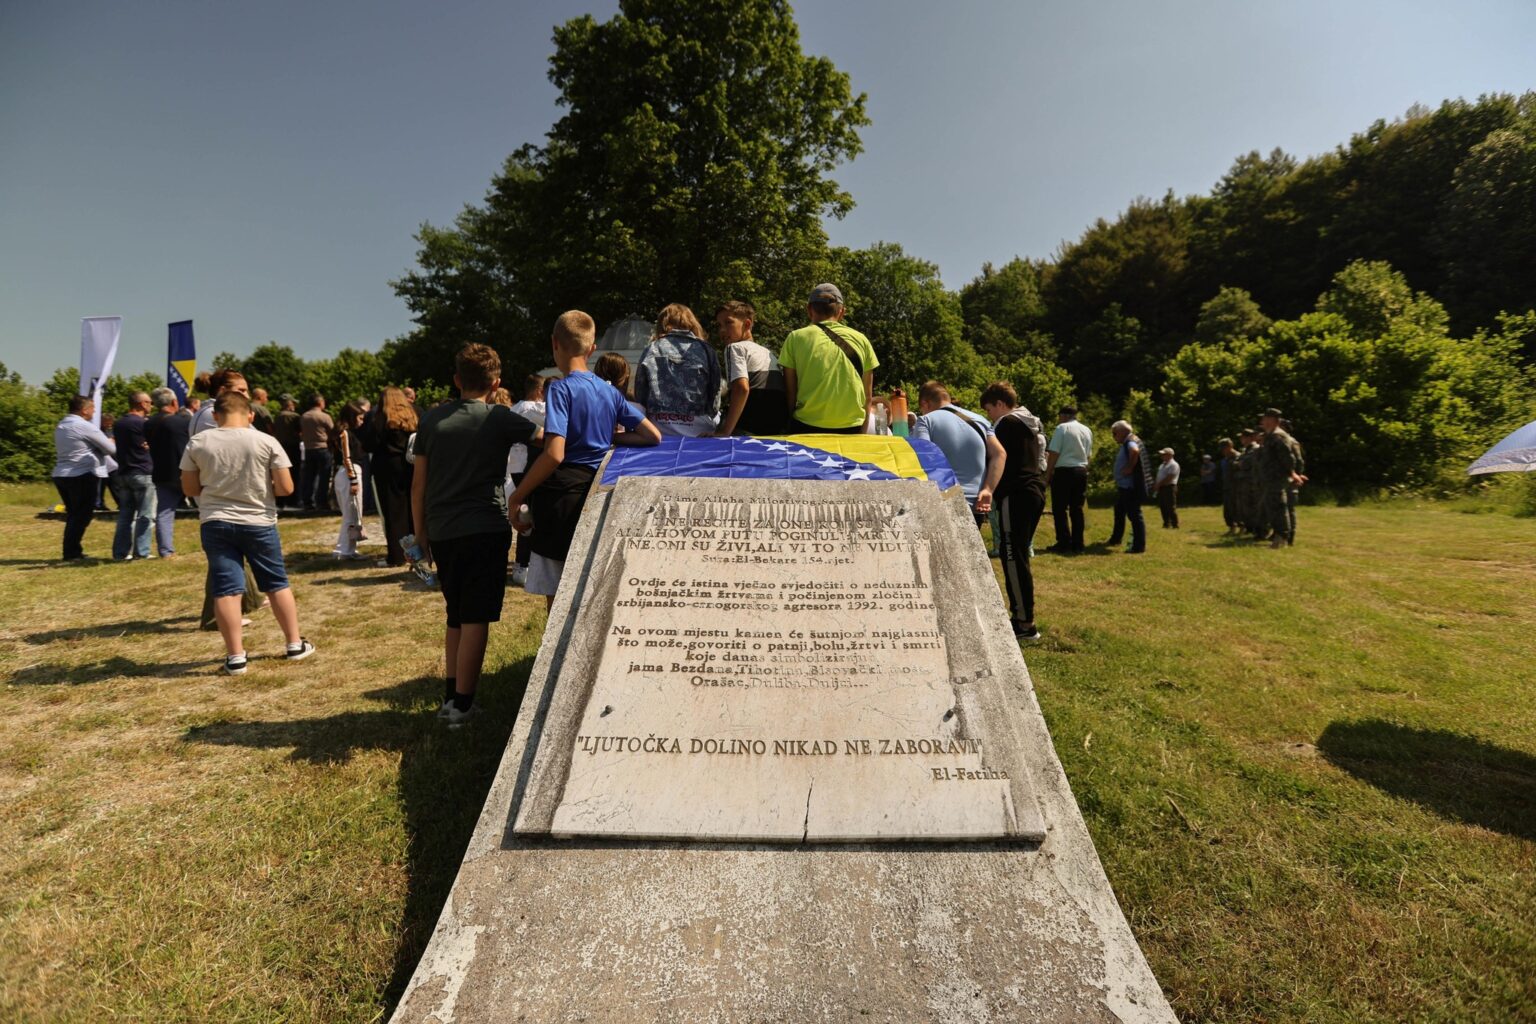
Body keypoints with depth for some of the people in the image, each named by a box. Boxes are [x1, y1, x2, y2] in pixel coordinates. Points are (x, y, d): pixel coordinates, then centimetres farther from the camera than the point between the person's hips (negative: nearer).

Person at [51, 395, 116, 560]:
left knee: (73, 515, 15)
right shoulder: (85, 426, -12)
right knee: (81, 516, -2)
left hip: (60, 475, 9)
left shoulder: (60, 426, 14)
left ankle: (72, 551, 18)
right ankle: (72, 553, -1)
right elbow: (111, 449, -8)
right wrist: (111, 442, 15)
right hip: (81, 476, -8)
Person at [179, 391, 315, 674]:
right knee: (277, 584, 12)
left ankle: (235, 657, 5)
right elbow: (286, 487, -8)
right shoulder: (266, 442, -8)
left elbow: (189, 488, 5)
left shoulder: (197, 443, -2)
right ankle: (295, 645, 18)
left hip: (215, 523, 1)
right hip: (259, 522, -1)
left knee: (226, 589, 3)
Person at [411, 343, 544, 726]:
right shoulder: (499, 419, -5)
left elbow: (418, 483, 8)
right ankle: (461, 704, 4)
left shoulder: (432, 419, 7)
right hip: (485, 529, -5)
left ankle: (450, 695, 23)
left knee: (455, 616, 18)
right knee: (475, 620, 0)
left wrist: (420, 531, 16)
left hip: (442, 533, 5)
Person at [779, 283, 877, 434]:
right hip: (851, 429, 2)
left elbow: (790, 392, 5)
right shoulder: (860, 340, 9)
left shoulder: (796, 338, 3)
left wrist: (790, 431, 16)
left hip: (808, 428, -2)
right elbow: (868, 396, 13)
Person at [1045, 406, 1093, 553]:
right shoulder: (1087, 430, 13)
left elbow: (1053, 453, -10)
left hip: (1063, 471, -6)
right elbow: (1089, 455, 15)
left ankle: (1064, 543, -3)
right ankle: (1077, 544, 11)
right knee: (1077, 508, 10)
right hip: (1081, 471, 6)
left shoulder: (1062, 428, -7)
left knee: (1060, 509, 0)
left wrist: (1048, 474, -4)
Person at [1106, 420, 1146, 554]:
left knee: (1134, 514, -8)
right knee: (1119, 512, 23)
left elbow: (1135, 451, -38)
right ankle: (1116, 538, 38)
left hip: (1131, 487, -11)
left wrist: (1130, 467, -28)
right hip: (1124, 486, 11)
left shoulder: (1131, 442, -14)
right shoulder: (1126, 443, 17)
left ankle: (1139, 546, -5)